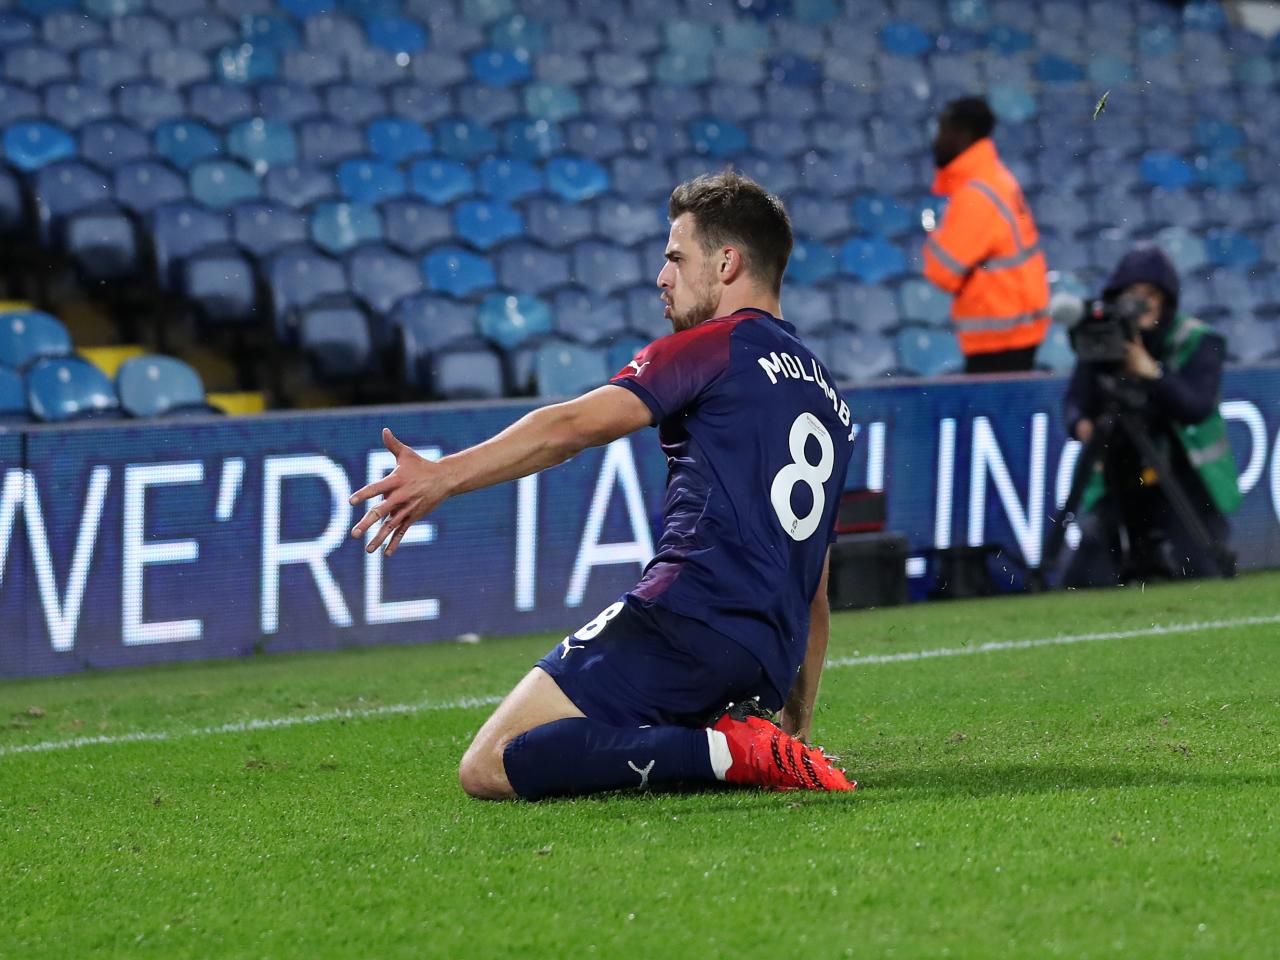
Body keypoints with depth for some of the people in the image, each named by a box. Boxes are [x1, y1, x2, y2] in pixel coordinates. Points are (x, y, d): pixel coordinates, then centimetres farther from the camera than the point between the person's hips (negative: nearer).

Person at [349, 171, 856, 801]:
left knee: (488, 769, -12)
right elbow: (813, 591, 29)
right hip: (767, 670, 9)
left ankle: (725, 752, -21)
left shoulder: (714, 346, 2)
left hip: (688, 616, -9)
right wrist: (796, 729, 32)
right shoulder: (829, 400, 26)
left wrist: (444, 476, -23)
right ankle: (755, 740, -1)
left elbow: (577, 425, -14)